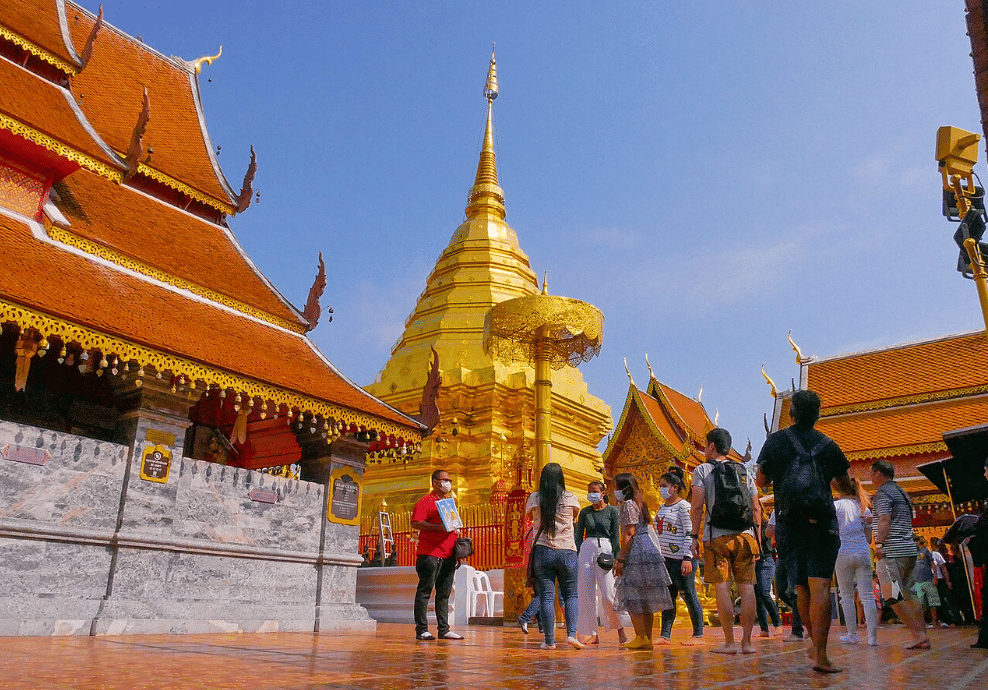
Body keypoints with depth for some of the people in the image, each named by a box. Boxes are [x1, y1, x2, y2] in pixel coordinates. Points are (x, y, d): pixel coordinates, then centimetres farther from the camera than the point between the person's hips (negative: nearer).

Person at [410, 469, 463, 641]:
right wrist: (438, 527, -22)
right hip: (430, 554, -7)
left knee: (444, 593, 9)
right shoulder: (425, 501, -1)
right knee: (424, 592, -3)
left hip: (448, 556, 7)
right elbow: (415, 523, -13)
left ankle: (444, 629, 13)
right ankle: (421, 630, 0)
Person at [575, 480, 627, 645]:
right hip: (587, 550, 3)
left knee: (608, 594, -9)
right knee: (587, 594, 1)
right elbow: (578, 536, 12)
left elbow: (616, 537, 4)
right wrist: (576, 556, 3)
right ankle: (592, 634, 9)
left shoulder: (612, 511, 5)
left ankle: (620, 629, 9)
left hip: (605, 550, -3)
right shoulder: (585, 512, 12)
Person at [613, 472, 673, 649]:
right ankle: (647, 638, 13)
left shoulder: (628, 504, -9)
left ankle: (641, 637, -7)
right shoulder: (639, 503, 19)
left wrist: (620, 559, -16)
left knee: (632, 598, -6)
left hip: (637, 554, -10)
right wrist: (621, 558, 22)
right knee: (646, 599, 10)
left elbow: (629, 534, -16)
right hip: (649, 550, 10)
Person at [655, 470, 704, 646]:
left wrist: (687, 558, -19)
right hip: (665, 559, 8)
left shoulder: (683, 506, -7)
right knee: (668, 597, 8)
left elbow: (689, 534, -12)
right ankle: (665, 636, 10)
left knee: (688, 595, -3)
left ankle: (698, 635, 5)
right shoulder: (662, 508, 17)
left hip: (681, 558, -8)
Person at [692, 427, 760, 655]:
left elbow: (697, 506, -4)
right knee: (746, 586, 5)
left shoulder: (703, 470, 4)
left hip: (717, 536, -4)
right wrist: (757, 540, 17)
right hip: (745, 534, 4)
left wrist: (694, 536, 1)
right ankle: (747, 641, 7)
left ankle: (729, 642, -2)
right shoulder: (744, 472, 17)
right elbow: (756, 508, 14)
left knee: (722, 587, -2)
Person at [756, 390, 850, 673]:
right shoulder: (828, 445, 6)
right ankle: (820, 654, -15)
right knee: (820, 587, -8)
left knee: (801, 588, 13)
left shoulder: (776, 440, 2)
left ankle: (816, 646, 25)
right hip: (822, 522, 0)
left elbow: (762, 481, 8)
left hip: (789, 524, 1)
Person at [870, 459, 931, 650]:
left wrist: (879, 544, -21)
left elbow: (885, 521, -18)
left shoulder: (883, 493, -7)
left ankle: (917, 634, -8)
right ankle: (923, 636, 9)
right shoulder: (901, 492, 21)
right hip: (910, 549, 10)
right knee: (909, 595, 12)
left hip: (892, 551, -9)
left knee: (892, 596, -7)